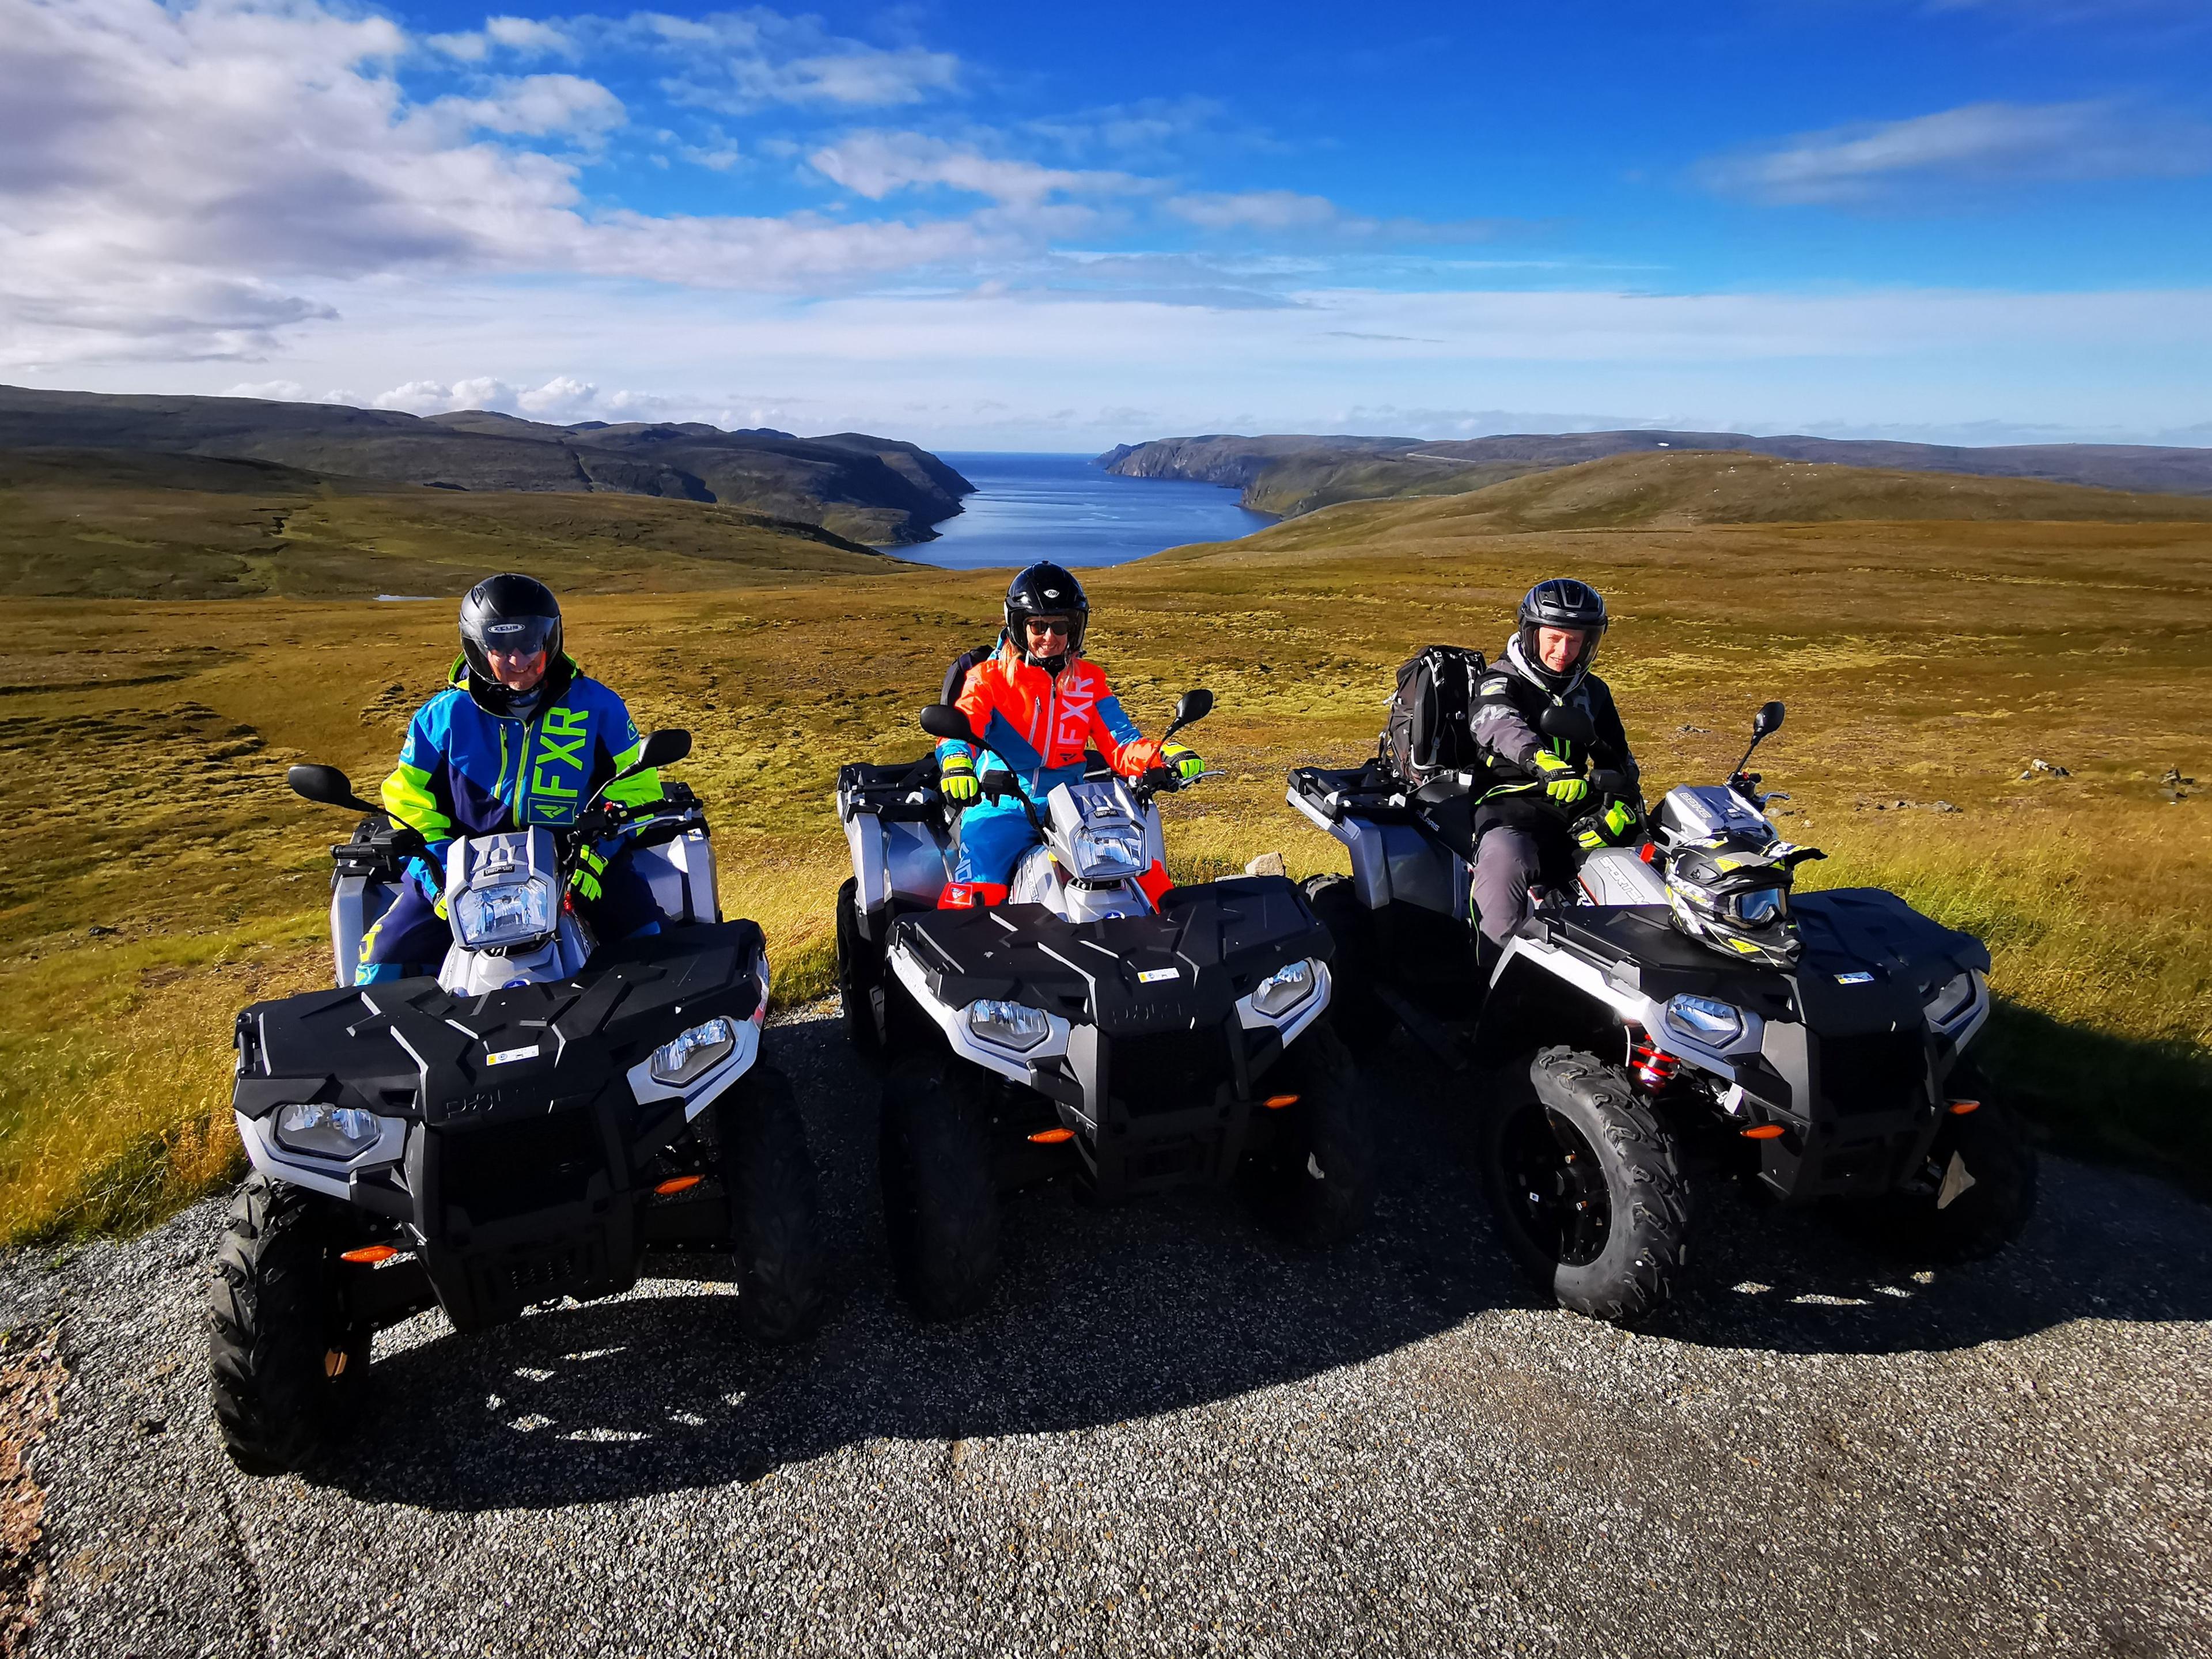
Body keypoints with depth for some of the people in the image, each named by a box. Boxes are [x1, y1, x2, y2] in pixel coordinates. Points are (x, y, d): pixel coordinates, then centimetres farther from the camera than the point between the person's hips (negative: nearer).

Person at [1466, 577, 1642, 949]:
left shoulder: (1592, 692, 20)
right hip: (1511, 807, -6)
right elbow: (1498, 723, -24)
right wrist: (1541, 760, -46)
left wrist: (1622, 810, -4)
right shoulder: (1501, 682, 0)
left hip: (1578, 807, 6)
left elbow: (1618, 760, 19)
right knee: (1507, 856, -37)